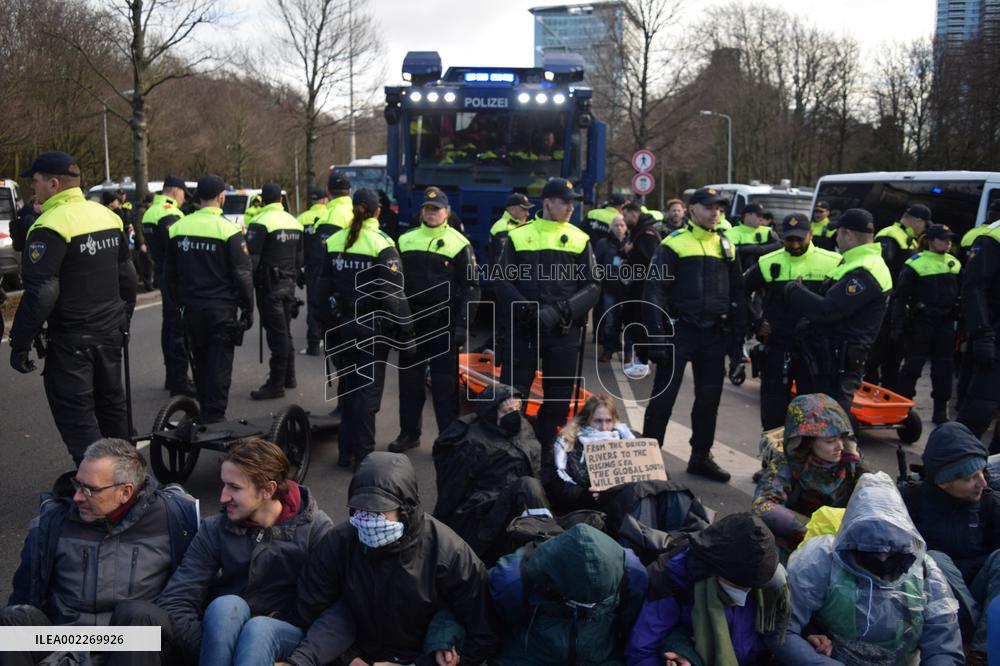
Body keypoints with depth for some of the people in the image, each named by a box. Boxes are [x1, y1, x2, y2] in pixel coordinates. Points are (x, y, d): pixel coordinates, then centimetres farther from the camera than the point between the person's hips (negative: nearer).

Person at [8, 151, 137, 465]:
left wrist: (20, 342, -14)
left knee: (76, 415, 1)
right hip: (110, 333, 8)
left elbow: (41, 293, -22)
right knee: (111, 403, 19)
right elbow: (127, 277, 14)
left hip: (71, 340, -8)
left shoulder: (50, 227, -17)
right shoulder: (107, 216, 7)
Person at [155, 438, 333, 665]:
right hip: (228, 643, 2)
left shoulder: (315, 529, -6)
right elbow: (172, 604, -8)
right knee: (226, 605, -30)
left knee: (259, 628, -34)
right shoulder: (215, 530, 0)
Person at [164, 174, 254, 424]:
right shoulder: (228, 229, -12)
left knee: (200, 362, 17)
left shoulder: (178, 227, 3)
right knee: (220, 363, 3)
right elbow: (242, 274, -11)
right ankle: (215, 416, 4)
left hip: (191, 309, 5)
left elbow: (170, 272, 11)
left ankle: (205, 410, 27)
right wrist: (247, 308, -2)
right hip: (221, 308, -5)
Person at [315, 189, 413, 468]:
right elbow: (393, 293, -16)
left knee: (347, 387, 15)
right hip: (372, 328, -5)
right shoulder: (381, 244, -13)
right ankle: (363, 453, 3)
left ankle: (346, 451, 21)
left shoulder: (334, 242, 3)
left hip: (342, 327, 5)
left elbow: (323, 289, 10)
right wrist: (404, 330, -9)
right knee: (368, 389, 2)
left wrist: (328, 324, 19)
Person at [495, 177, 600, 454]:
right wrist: (526, 310, -15)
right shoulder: (519, 236, 5)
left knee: (557, 400, 7)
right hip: (524, 330, -1)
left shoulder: (579, 239, 6)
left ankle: (545, 459, 20)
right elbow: (503, 282, 1)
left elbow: (592, 287, 1)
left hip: (565, 332, 1)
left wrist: (561, 310, -14)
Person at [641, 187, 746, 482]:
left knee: (709, 398, 11)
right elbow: (654, 291, -8)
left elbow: (737, 294, 16)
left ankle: (701, 457, 24)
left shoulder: (726, 245, 11)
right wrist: (656, 337, -15)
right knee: (664, 396, -1)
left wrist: (737, 338, 11)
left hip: (715, 335, 5)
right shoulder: (674, 243, -4)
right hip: (680, 332, -5)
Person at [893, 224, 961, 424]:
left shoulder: (954, 264, 10)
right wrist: (897, 326, -13)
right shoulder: (916, 263, -8)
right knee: (913, 365, 1)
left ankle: (940, 411, 18)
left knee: (944, 369, 8)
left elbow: (959, 295, 19)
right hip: (920, 322, -5)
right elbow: (901, 297, -8)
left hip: (945, 323, 5)